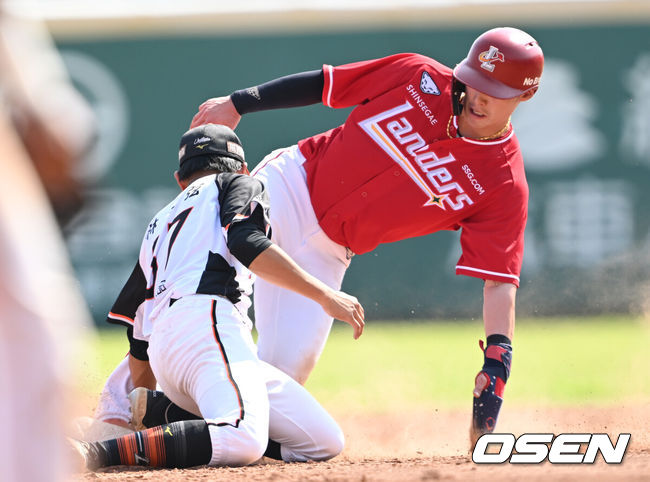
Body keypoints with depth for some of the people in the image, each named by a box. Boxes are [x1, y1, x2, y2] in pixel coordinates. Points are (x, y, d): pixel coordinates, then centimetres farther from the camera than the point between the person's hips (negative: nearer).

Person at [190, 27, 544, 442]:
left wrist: (497, 364, -27)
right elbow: (324, 83, 3)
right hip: (287, 185, 0)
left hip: (326, 252, 0)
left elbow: (501, 280, -14)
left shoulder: (505, 186, -9)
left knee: (285, 372, -10)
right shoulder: (420, 78, -7)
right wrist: (239, 103, 1)